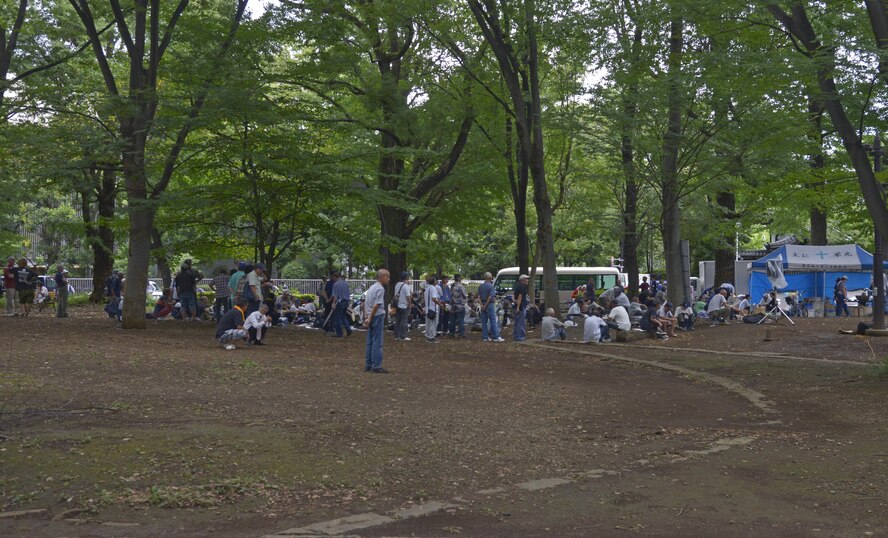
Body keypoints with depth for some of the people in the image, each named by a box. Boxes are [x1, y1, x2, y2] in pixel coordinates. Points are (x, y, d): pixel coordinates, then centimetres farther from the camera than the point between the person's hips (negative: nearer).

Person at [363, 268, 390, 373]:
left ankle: (368, 365, 18)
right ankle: (376, 366, -3)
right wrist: (369, 319, -16)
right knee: (377, 342, -5)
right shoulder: (380, 289, -14)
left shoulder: (372, 287, 14)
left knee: (370, 342, 13)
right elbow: (376, 305, -20)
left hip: (370, 317, 9)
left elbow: (365, 303, 17)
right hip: (377, 316, -9)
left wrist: (366, 317, 17)